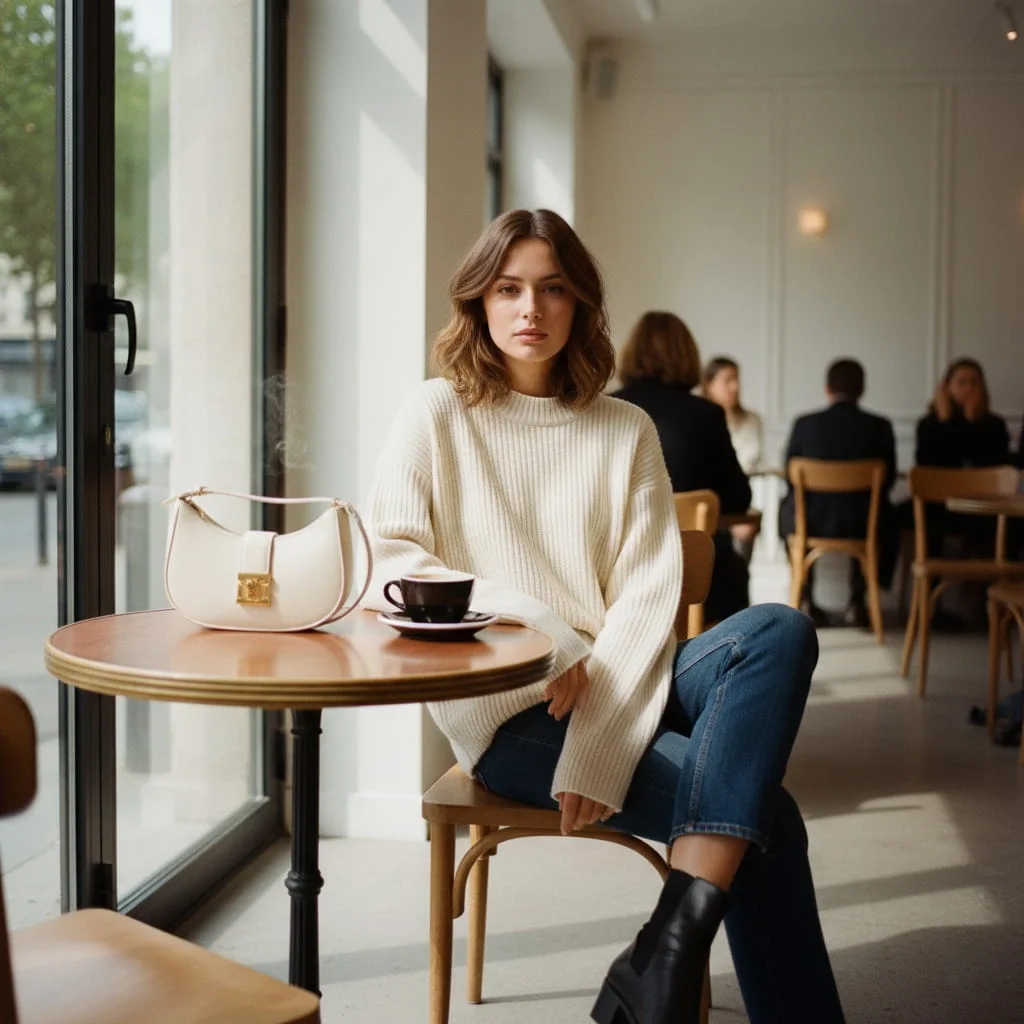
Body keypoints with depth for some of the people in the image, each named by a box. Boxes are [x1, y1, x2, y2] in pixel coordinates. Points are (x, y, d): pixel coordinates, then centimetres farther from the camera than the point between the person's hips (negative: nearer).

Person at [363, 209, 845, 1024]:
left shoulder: (625, 431, 10)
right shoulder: (438, 415, 5)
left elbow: (649, 594, -2)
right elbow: (385, 563, -6)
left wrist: (596, 750, -17)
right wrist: (531, 626, -19)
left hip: (615, 683, 4)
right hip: (505, 709, -4)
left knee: (780, 632, -28)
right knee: (762, 813, -25)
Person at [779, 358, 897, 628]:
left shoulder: (805, 423, -8)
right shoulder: (880, 426, -7)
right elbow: (888, 479, 2)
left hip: (810, 521, 0)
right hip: (862, 524, 0)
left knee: (789, 509, 35)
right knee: (888, 520, 35)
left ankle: (806, 600, 34)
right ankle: (857, 602, 28)